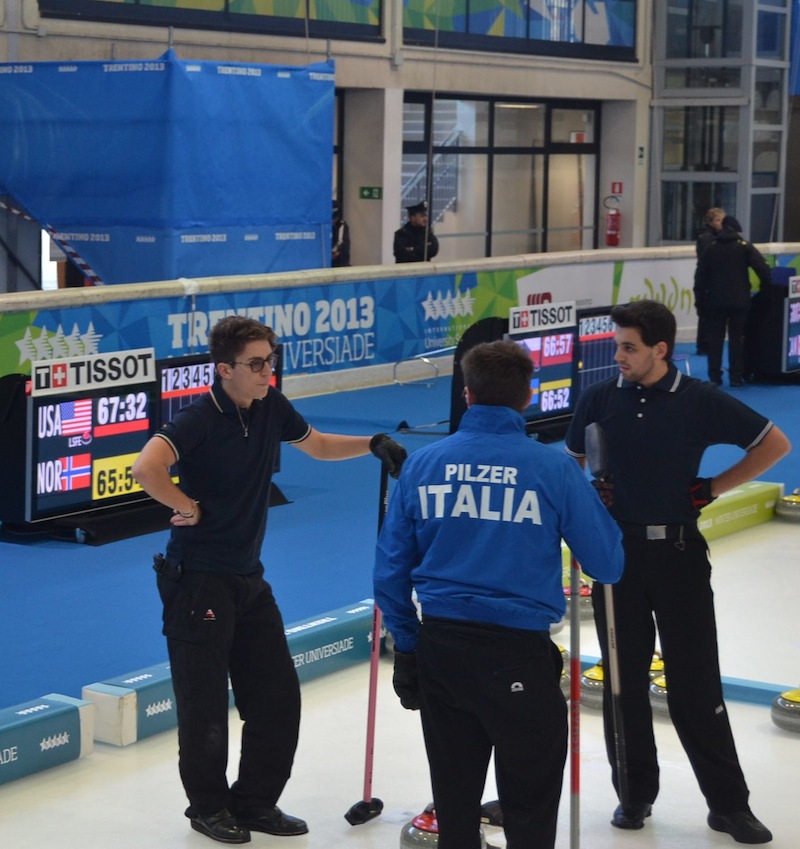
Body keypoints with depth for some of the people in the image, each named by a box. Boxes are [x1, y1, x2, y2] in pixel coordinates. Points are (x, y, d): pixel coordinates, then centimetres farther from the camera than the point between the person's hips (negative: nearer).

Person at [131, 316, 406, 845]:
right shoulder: (201, 419, -20)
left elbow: (315, 444, 21)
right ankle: (208, 806, 22)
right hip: (199, 580, -7)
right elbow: (146, 467, -36)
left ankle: (256, 801, 25)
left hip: (249, 578, 7)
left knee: (277, 697, 10)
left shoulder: (271, 407, 3)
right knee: (205, 703, 3)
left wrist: (373, 445, 7)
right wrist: (187, 507, -22)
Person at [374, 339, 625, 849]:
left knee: (454, 796, 18)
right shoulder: (554, 468, -9)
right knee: (530, 805, 9)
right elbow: (608, 565, -3)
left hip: (441, 648, 4)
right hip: (519, 654, -4)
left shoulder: (422, 464, 0)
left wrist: (408, 647, 15)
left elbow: (391, 571, 3)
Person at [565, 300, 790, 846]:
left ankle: (728, 803, 9)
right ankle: (635, 793, 21)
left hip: (678, 553, -2)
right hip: (616, 552, 2)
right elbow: (572, 463, 15)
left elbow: (775, 443, 1)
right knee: (625, 678, 8)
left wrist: (715, 487, -3)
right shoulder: (599, 400, 0)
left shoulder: (701, 402, -7)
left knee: (695, 680, 0)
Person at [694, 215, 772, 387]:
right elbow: (763, 269, -10)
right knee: (737, 338, 4)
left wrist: (700, 298, 7)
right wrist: (766, 287, 5)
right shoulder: (745, 247, 0)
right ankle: (736, 376, 2)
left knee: (715, 338, 7)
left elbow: (700, 275, 4)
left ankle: (714, 376, 3)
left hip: (715, 301, 1)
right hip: (739, 301, -1)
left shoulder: (711, 248, 7)